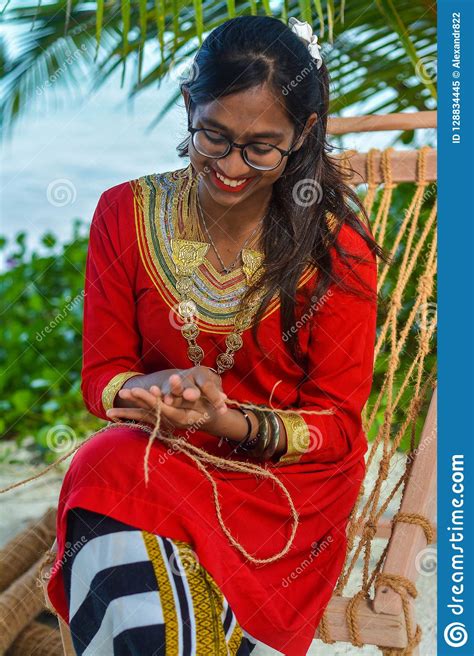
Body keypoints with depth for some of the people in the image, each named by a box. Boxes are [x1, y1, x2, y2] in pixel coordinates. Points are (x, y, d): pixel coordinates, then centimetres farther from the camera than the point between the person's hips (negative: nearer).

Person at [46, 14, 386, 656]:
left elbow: (337, 425, -5)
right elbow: (101, 374, 2)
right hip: (154, 453, 3)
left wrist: (228, 422, -24)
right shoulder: (126, 214, -3)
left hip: (289, 475, -3)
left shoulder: (335, 243, -9)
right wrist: (157, 390, -22)